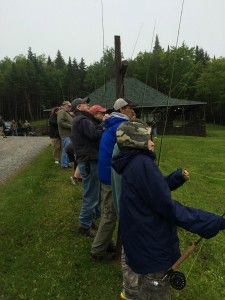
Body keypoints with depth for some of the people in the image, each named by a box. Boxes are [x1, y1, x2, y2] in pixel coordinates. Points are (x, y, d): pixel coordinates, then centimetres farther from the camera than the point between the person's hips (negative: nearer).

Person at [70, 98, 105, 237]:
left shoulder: (82, 120, 22)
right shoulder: (82, 120, -12)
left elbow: (92, 135, 16)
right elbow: (95, 134, -25)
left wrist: (101, 123, 4)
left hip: (88, 160, 11)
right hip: (89, 162, -11)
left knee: (95, 193, 19)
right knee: (91, 196, -3)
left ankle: (91, 220, 31)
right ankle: (85, 226, 9)